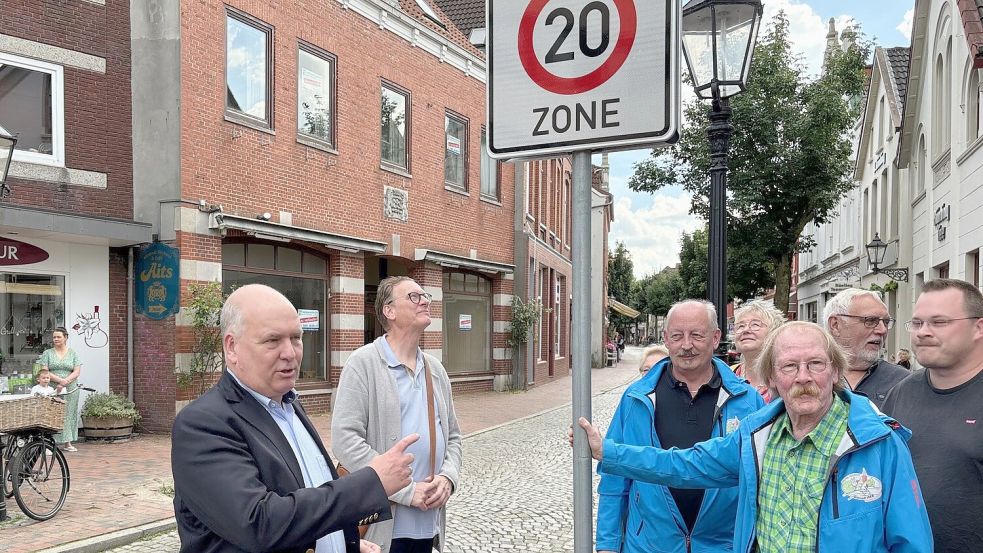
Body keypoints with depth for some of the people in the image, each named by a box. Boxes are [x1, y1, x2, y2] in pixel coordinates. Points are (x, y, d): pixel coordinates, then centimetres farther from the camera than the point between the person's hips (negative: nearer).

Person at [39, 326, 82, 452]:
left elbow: (77, 372, 0)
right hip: (52, 389, 0)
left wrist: (64, 383, -14)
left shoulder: (73, 353, 8)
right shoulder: (47, 353, 7)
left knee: (69, 414, 1)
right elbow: (44, 372, -3)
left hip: (70, 390, 1)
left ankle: (67, 442, 7)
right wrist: (60, 380, -16)